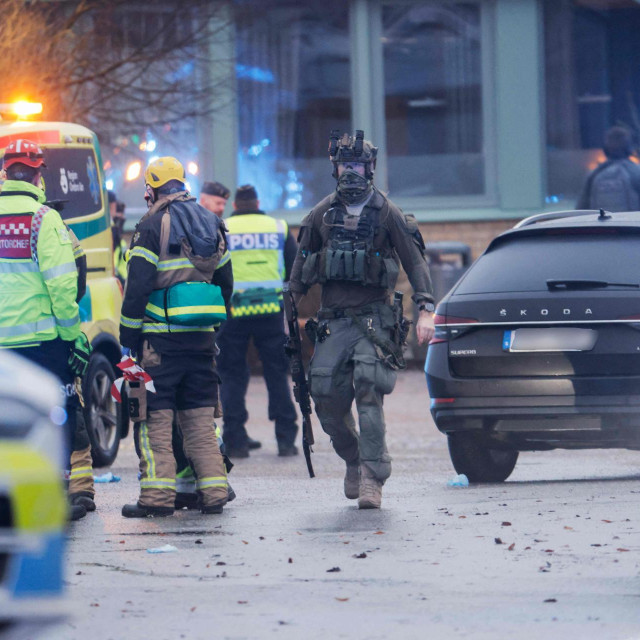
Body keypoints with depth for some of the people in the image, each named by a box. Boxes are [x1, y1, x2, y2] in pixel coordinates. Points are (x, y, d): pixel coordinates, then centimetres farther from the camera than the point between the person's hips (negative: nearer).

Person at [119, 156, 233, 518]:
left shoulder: (154, 225, -7)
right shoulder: (212, 224, 14)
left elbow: (137, 285, -11)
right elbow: (225, 282, 19)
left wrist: (128, 336, -6)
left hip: (161, 336, -6)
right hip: (202, 337, 6)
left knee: (154, 416, -2)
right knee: (200, 417, 11)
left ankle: (158, 495, -8)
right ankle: (214, 492, 7)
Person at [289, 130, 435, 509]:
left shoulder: (387, 214, 1)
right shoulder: (322, 215, 11)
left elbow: (415, 262, 0)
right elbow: (302, 263, 19)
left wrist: (426, 310, -10)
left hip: (373, 318, -4)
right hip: (332, 321, 4)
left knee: (369, 395, -16)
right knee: (326, 400, -3)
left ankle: (371, 478, -16)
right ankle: (354, 460, 21)